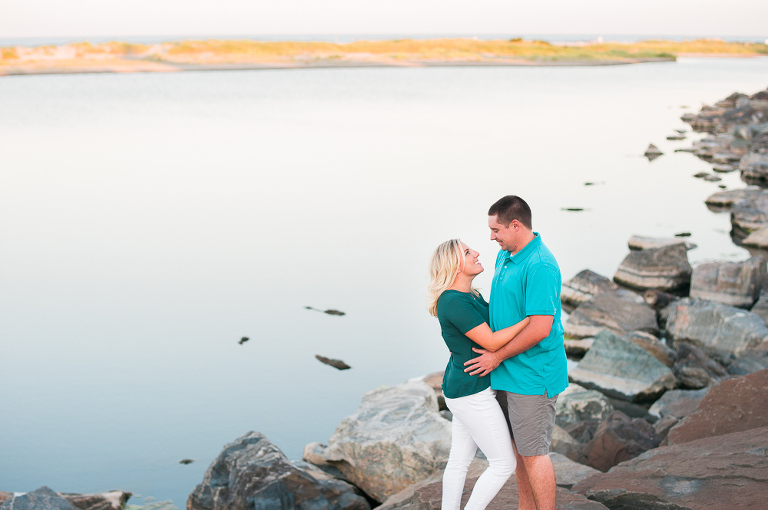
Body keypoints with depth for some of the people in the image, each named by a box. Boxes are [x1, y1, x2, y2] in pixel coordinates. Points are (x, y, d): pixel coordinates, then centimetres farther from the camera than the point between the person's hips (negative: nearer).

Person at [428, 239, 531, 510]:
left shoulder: (470, 295, 7)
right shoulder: (455, 302, -24)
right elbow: (491, 342, -26)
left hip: (463, 388, 10)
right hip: (472, 393, -10)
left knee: (460, 460, 17)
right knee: (504, 463, 0)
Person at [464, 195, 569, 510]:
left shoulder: (540, 266, -23)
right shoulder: (505, 256, 8)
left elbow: (539, 329, -26)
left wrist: (497, 357, -16)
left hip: (533, 376, -9)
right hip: (509, 373, 10)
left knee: (533, 453, -2)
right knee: (518, 445, 18)